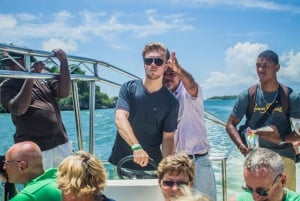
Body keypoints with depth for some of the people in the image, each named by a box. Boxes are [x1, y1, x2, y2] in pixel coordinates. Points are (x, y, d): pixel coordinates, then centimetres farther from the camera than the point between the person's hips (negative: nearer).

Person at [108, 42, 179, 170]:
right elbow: (120, 119, -18)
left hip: (152, 165, 0)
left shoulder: (171, 101, -3)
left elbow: (168, 138, -5)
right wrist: (136, 147, -34)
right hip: (121, 162, 0)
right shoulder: (129, 88, -4)